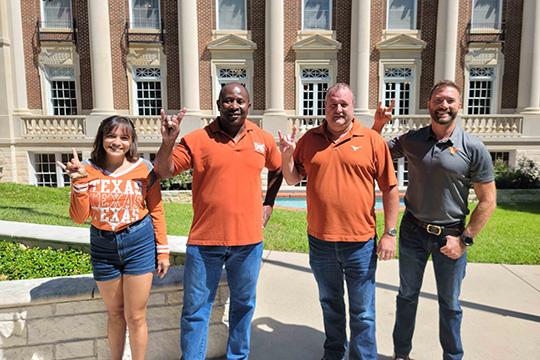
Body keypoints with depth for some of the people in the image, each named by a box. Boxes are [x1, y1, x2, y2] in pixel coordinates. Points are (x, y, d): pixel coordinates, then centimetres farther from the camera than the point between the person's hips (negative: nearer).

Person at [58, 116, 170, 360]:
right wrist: (79, 181, -18)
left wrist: (163, 250, -2)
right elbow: (79, 217, -5)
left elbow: (156, 210, -1)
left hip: (139, 244, -2)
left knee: (135, 317, 6)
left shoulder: (143, 169, -7)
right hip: (102, 248, 2)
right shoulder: (88, 170, -3)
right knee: (114, 313, 20)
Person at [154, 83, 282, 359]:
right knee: (196, 308, 10)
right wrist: (168, 142, -24)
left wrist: (268, 204, 13)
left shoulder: (263, 139, 3)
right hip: (205, 241, -2)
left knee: (243, 304, 19)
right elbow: (163, 171, -7)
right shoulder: (197, 139, -5)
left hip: (248, 241, 3)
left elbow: (278, 169, 20)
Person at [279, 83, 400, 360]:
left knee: (363, 312, 10)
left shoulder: (372, 140, -5)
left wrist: (390, 233, -5)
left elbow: (390, 189, -3)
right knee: (330, 304, 23)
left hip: (360, 243, -3)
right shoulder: (309, 140, 3)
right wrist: (287, 156, -11)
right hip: (320, 241, 3)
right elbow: (292, 179, 9)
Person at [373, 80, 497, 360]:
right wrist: (378, 124, -9)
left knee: (450, 303, 15)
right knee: (407, 295, 17)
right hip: (413, 231, 2)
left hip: (451, 234, -2)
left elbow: (487, 201, -7)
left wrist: (465, 238, -10)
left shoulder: (473, 148, -11)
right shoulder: (411, 141, -4)